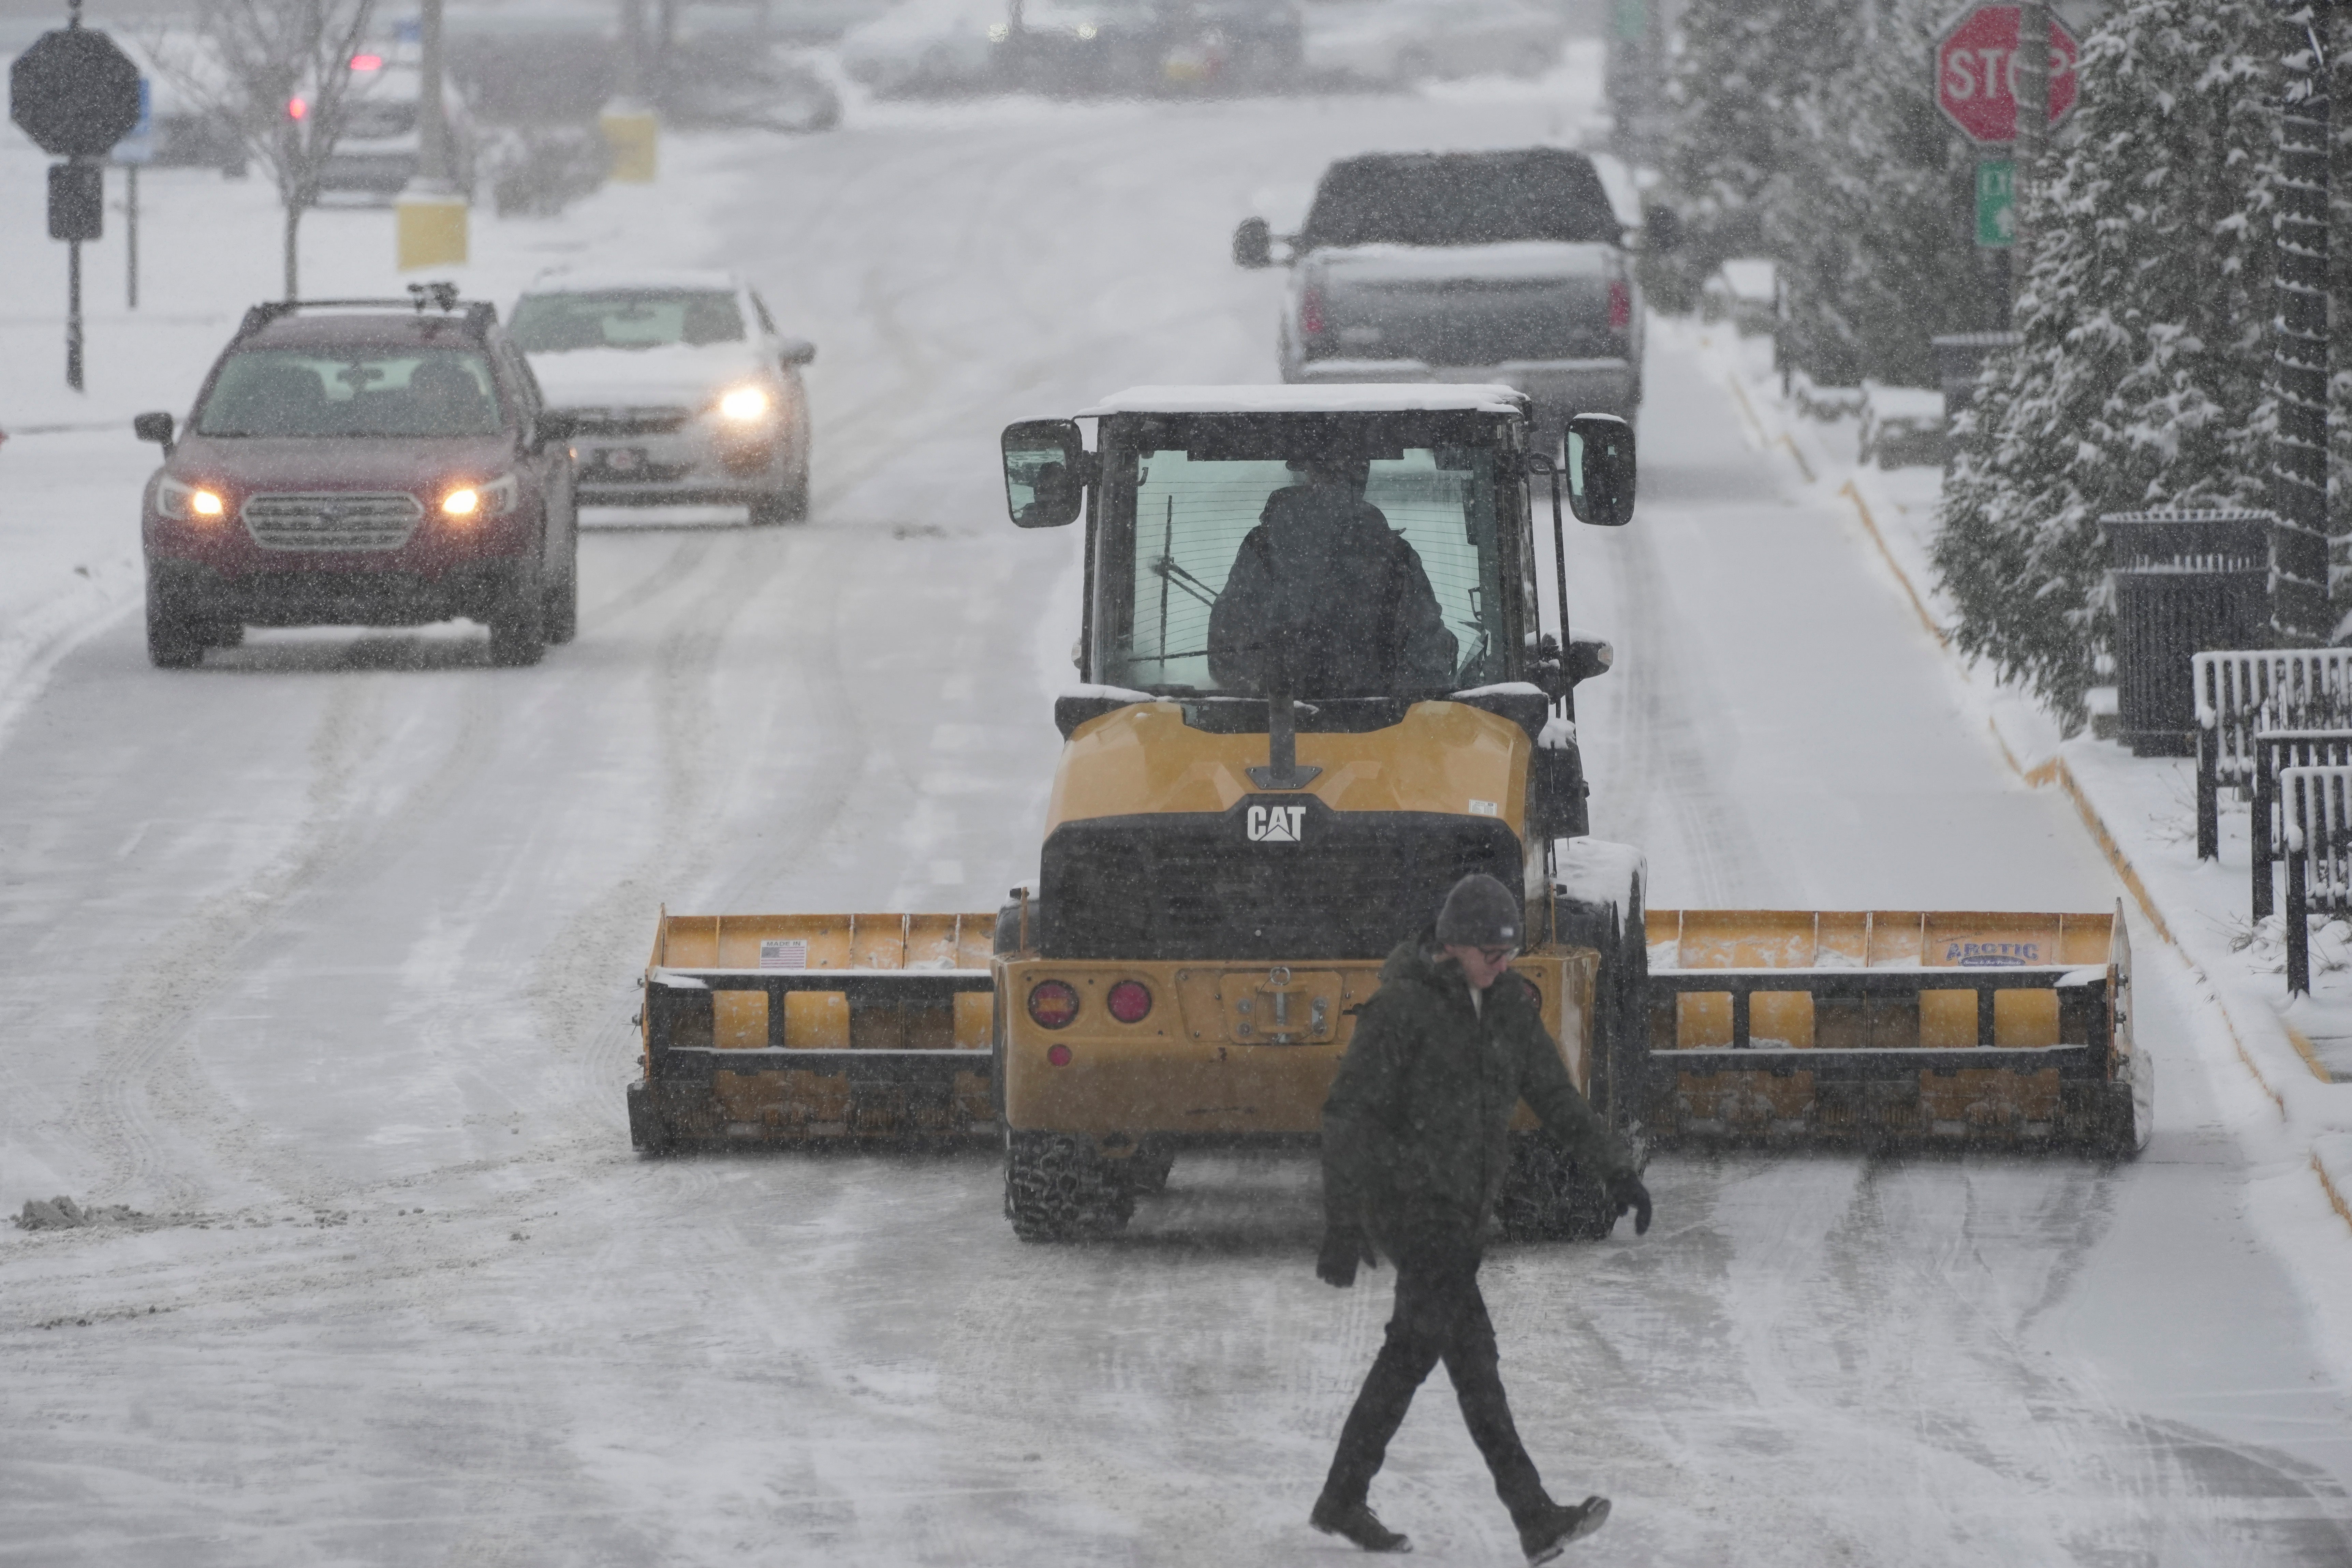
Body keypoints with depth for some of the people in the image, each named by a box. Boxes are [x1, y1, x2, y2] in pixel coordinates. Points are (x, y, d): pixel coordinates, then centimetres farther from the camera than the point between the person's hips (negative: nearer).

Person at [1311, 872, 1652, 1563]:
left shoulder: (1508, 1004, 5)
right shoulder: (1401, 1007, -16)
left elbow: (1554, 1095, 9)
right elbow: (1348, 1114, -17)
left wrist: (1615, 1168, -4)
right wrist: (1342, 1227, -21)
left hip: (1464, 1205, 8)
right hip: (1406, 1197, -8)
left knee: (1415, 1348, 14)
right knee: (1471, 1346, -16)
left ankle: (1343, 1499, 28)